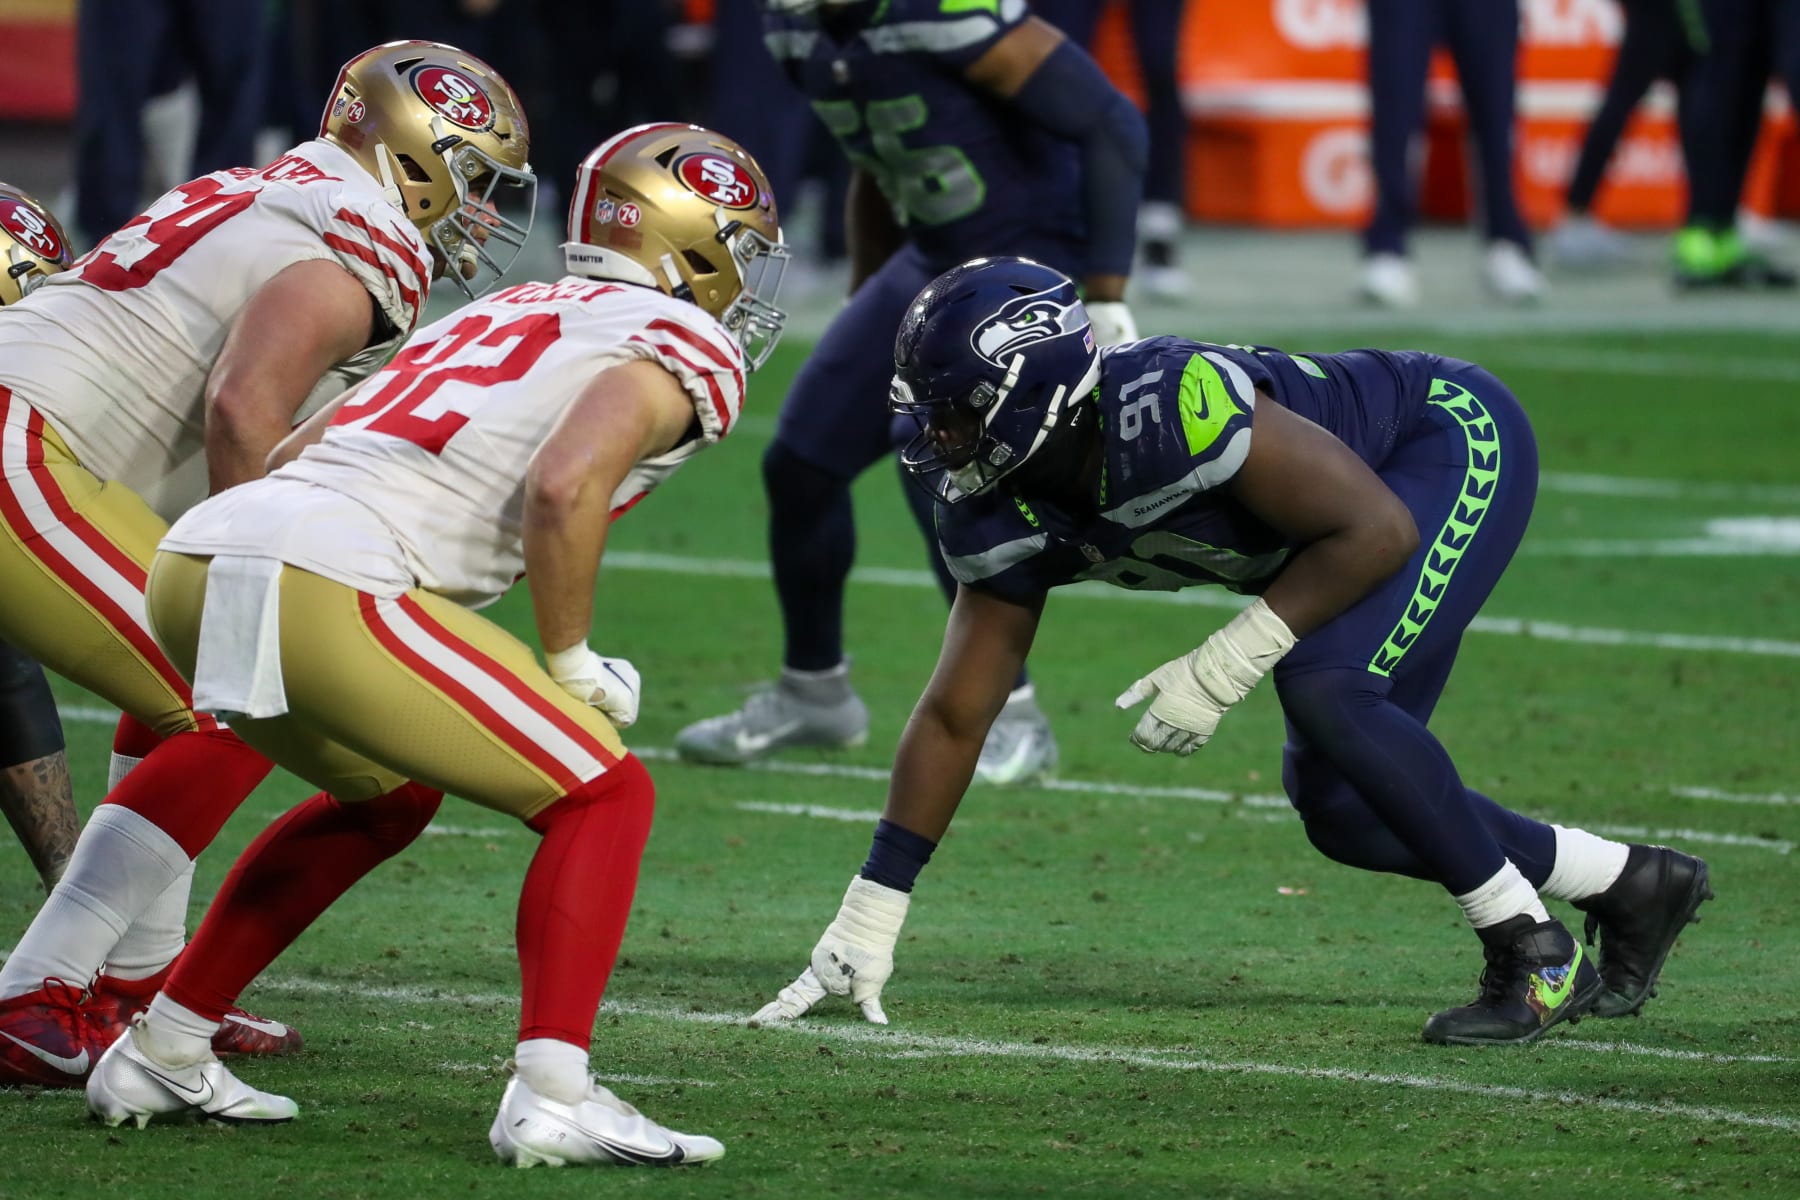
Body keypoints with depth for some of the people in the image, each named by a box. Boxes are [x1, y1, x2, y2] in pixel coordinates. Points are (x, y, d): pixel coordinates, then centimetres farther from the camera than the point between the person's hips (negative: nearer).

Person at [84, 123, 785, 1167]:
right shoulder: (683, 347, 6)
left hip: (198, 560, 8)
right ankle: (553, 1096, -11)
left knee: (385, 794, 32)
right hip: (321, 589, -8)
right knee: (603, 798, 3)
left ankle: (162, 1054, 33)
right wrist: (572, 667, 1)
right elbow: (563, 489, -13)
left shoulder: (502, 317, 31)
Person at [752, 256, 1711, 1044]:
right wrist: (866, 922, -6)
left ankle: (1530, 949, -12)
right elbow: (953, 717, -4)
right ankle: (1633, 883, 22)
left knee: (1327, 692, -27)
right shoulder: (1003, 517, -12)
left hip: (1455, 436, -8)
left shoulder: (1170, 407, -37)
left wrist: (1224, 668, -29)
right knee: (1341, 808, 4)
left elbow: (1375, 530, -30)